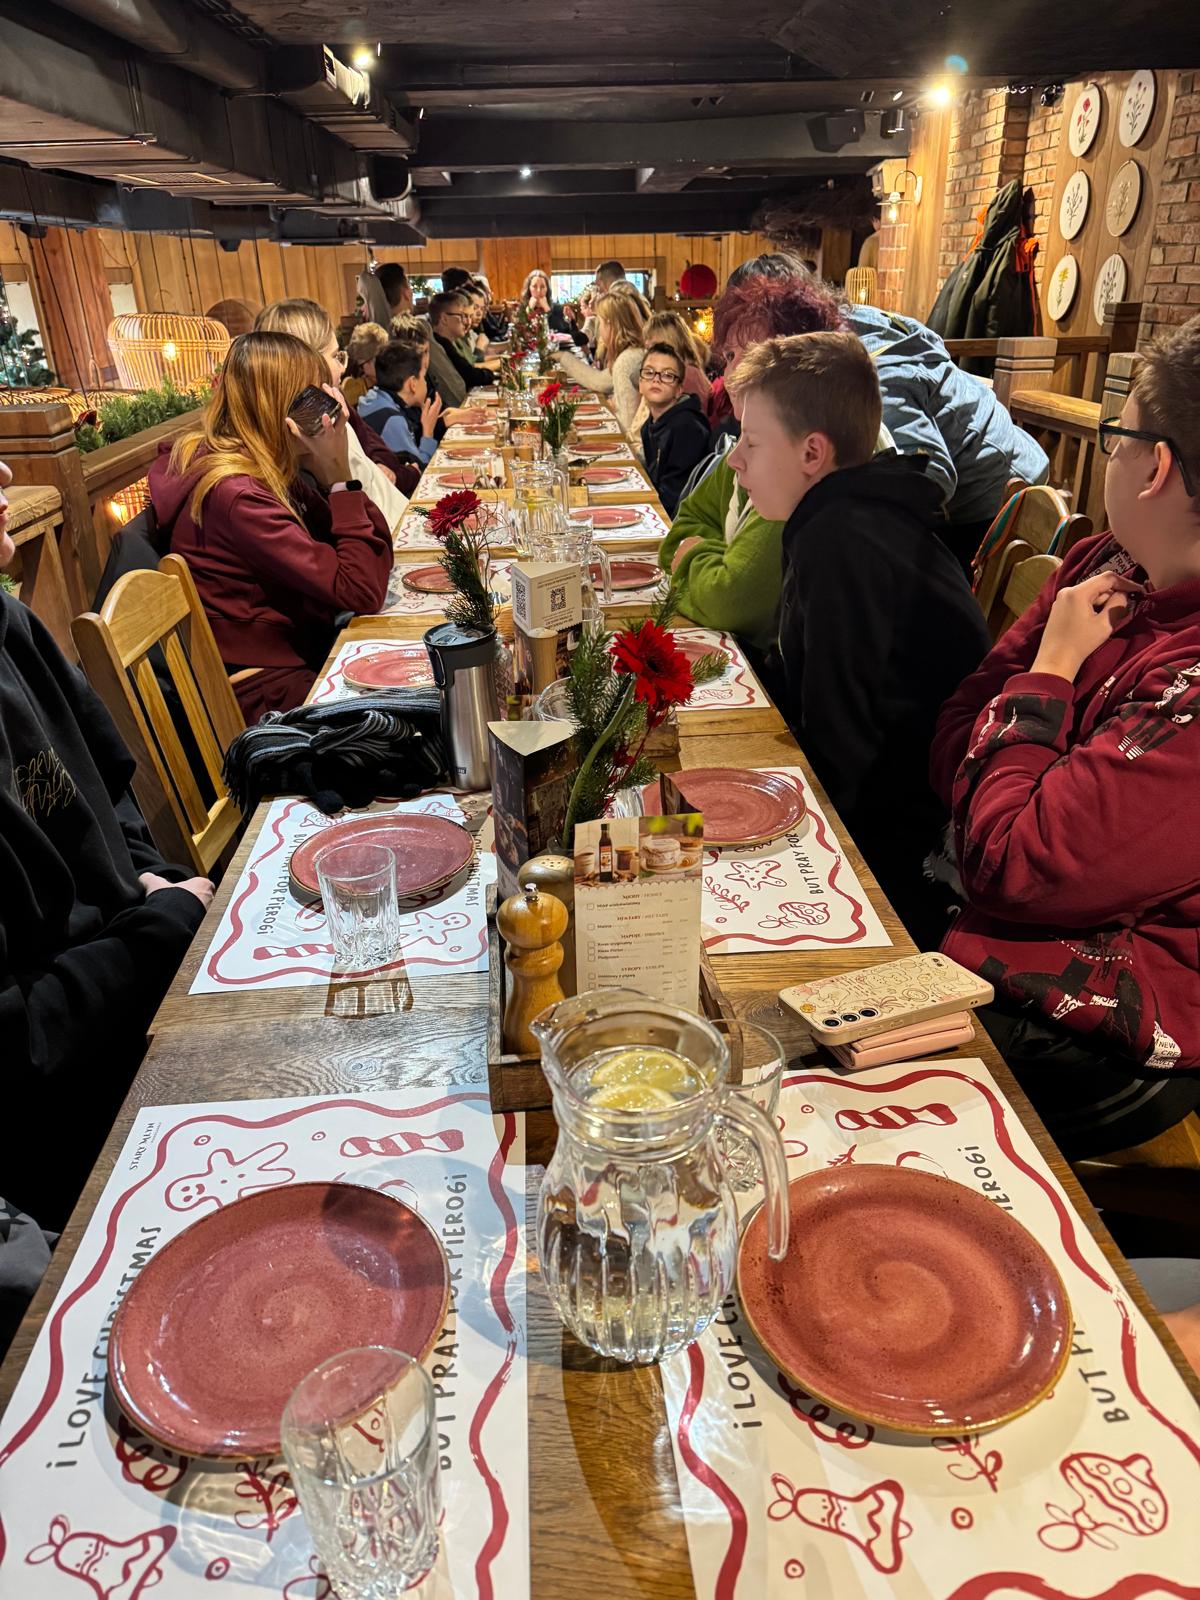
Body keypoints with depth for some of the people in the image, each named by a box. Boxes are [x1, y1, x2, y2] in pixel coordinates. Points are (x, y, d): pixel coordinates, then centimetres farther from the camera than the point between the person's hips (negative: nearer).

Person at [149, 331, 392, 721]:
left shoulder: (272, 470, 3)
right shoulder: (238, 494, -23)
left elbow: (376, 554, 1)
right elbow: (362, 591, -25)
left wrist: (332, 473, -11)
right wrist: (340, 476, -21)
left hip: (301, 651, 8)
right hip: (263, 692, -8)